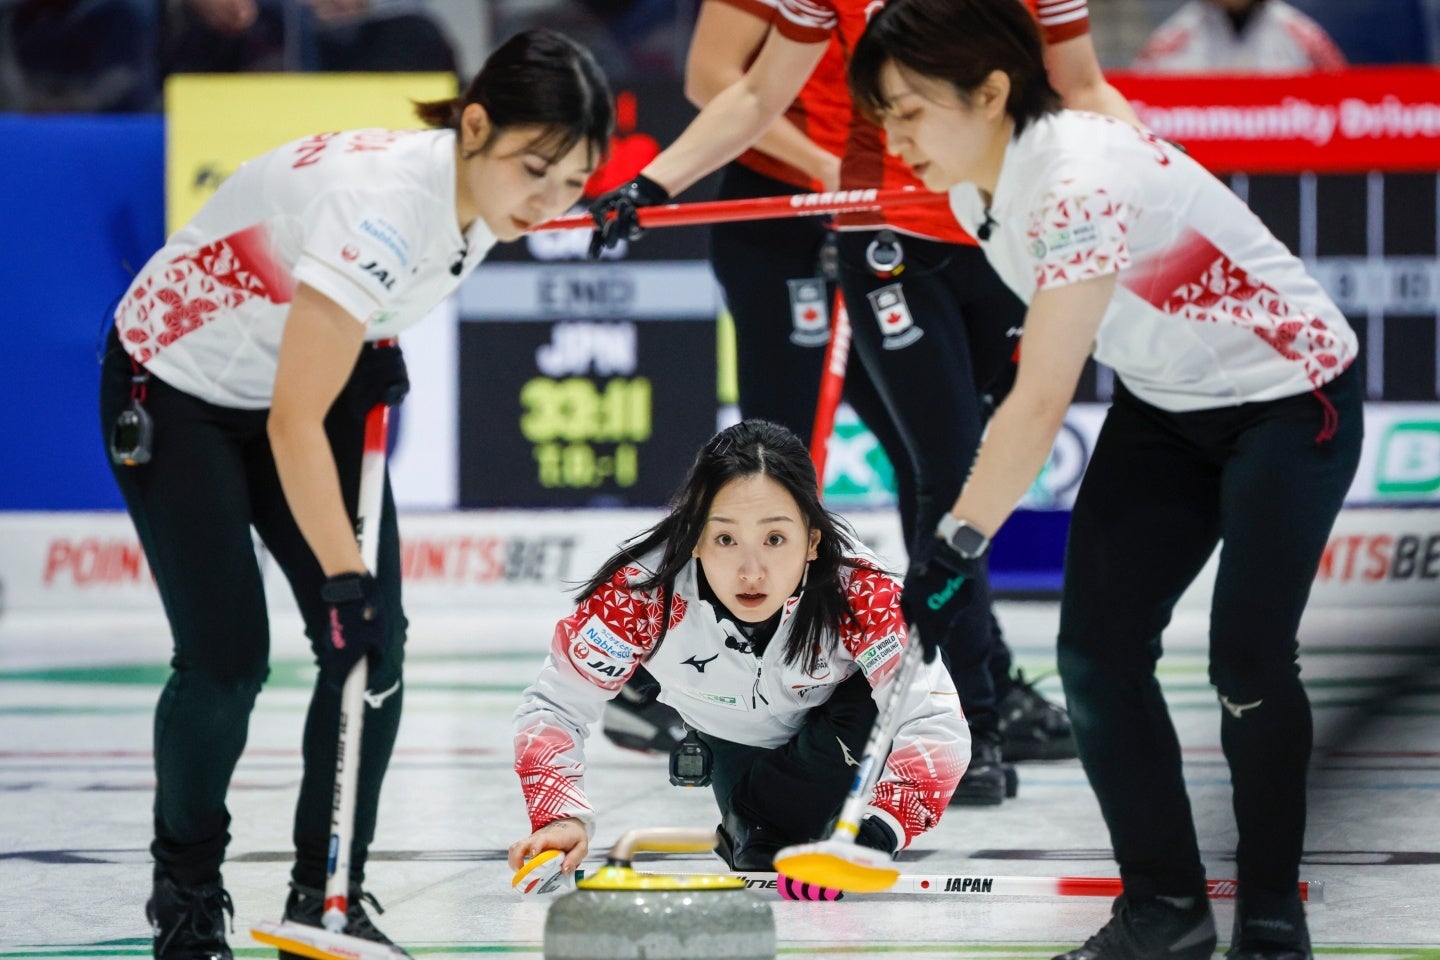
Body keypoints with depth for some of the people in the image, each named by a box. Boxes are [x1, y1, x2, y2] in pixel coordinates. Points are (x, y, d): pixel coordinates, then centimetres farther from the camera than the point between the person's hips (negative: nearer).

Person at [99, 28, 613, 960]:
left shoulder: (476, 191, -14)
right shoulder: (381, 201, -38)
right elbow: (293, 424, -38)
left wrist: (375, 358, 2)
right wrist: (344, 575, -39)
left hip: (309, 368, 7)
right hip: (178, 387, -7)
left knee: (376, 645, -5)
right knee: (227, 655, -12)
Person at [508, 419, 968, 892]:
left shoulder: (862, 593, -39)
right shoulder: (642, 588, -36)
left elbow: (936, 725, -43)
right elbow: (554, 704, -26)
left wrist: (871, 836, -55)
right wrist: (561, 818, -42)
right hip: (730, 743, 2)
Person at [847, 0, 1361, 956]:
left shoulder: (1081, 180, -34)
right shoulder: (976, 187, -7)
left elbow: (1041, 405, -35)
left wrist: (956, 546, -31)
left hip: (1289, 399, -8)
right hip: (1164, 404, 8)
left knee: (1247, 654, -14)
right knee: (1099, 646, -2)